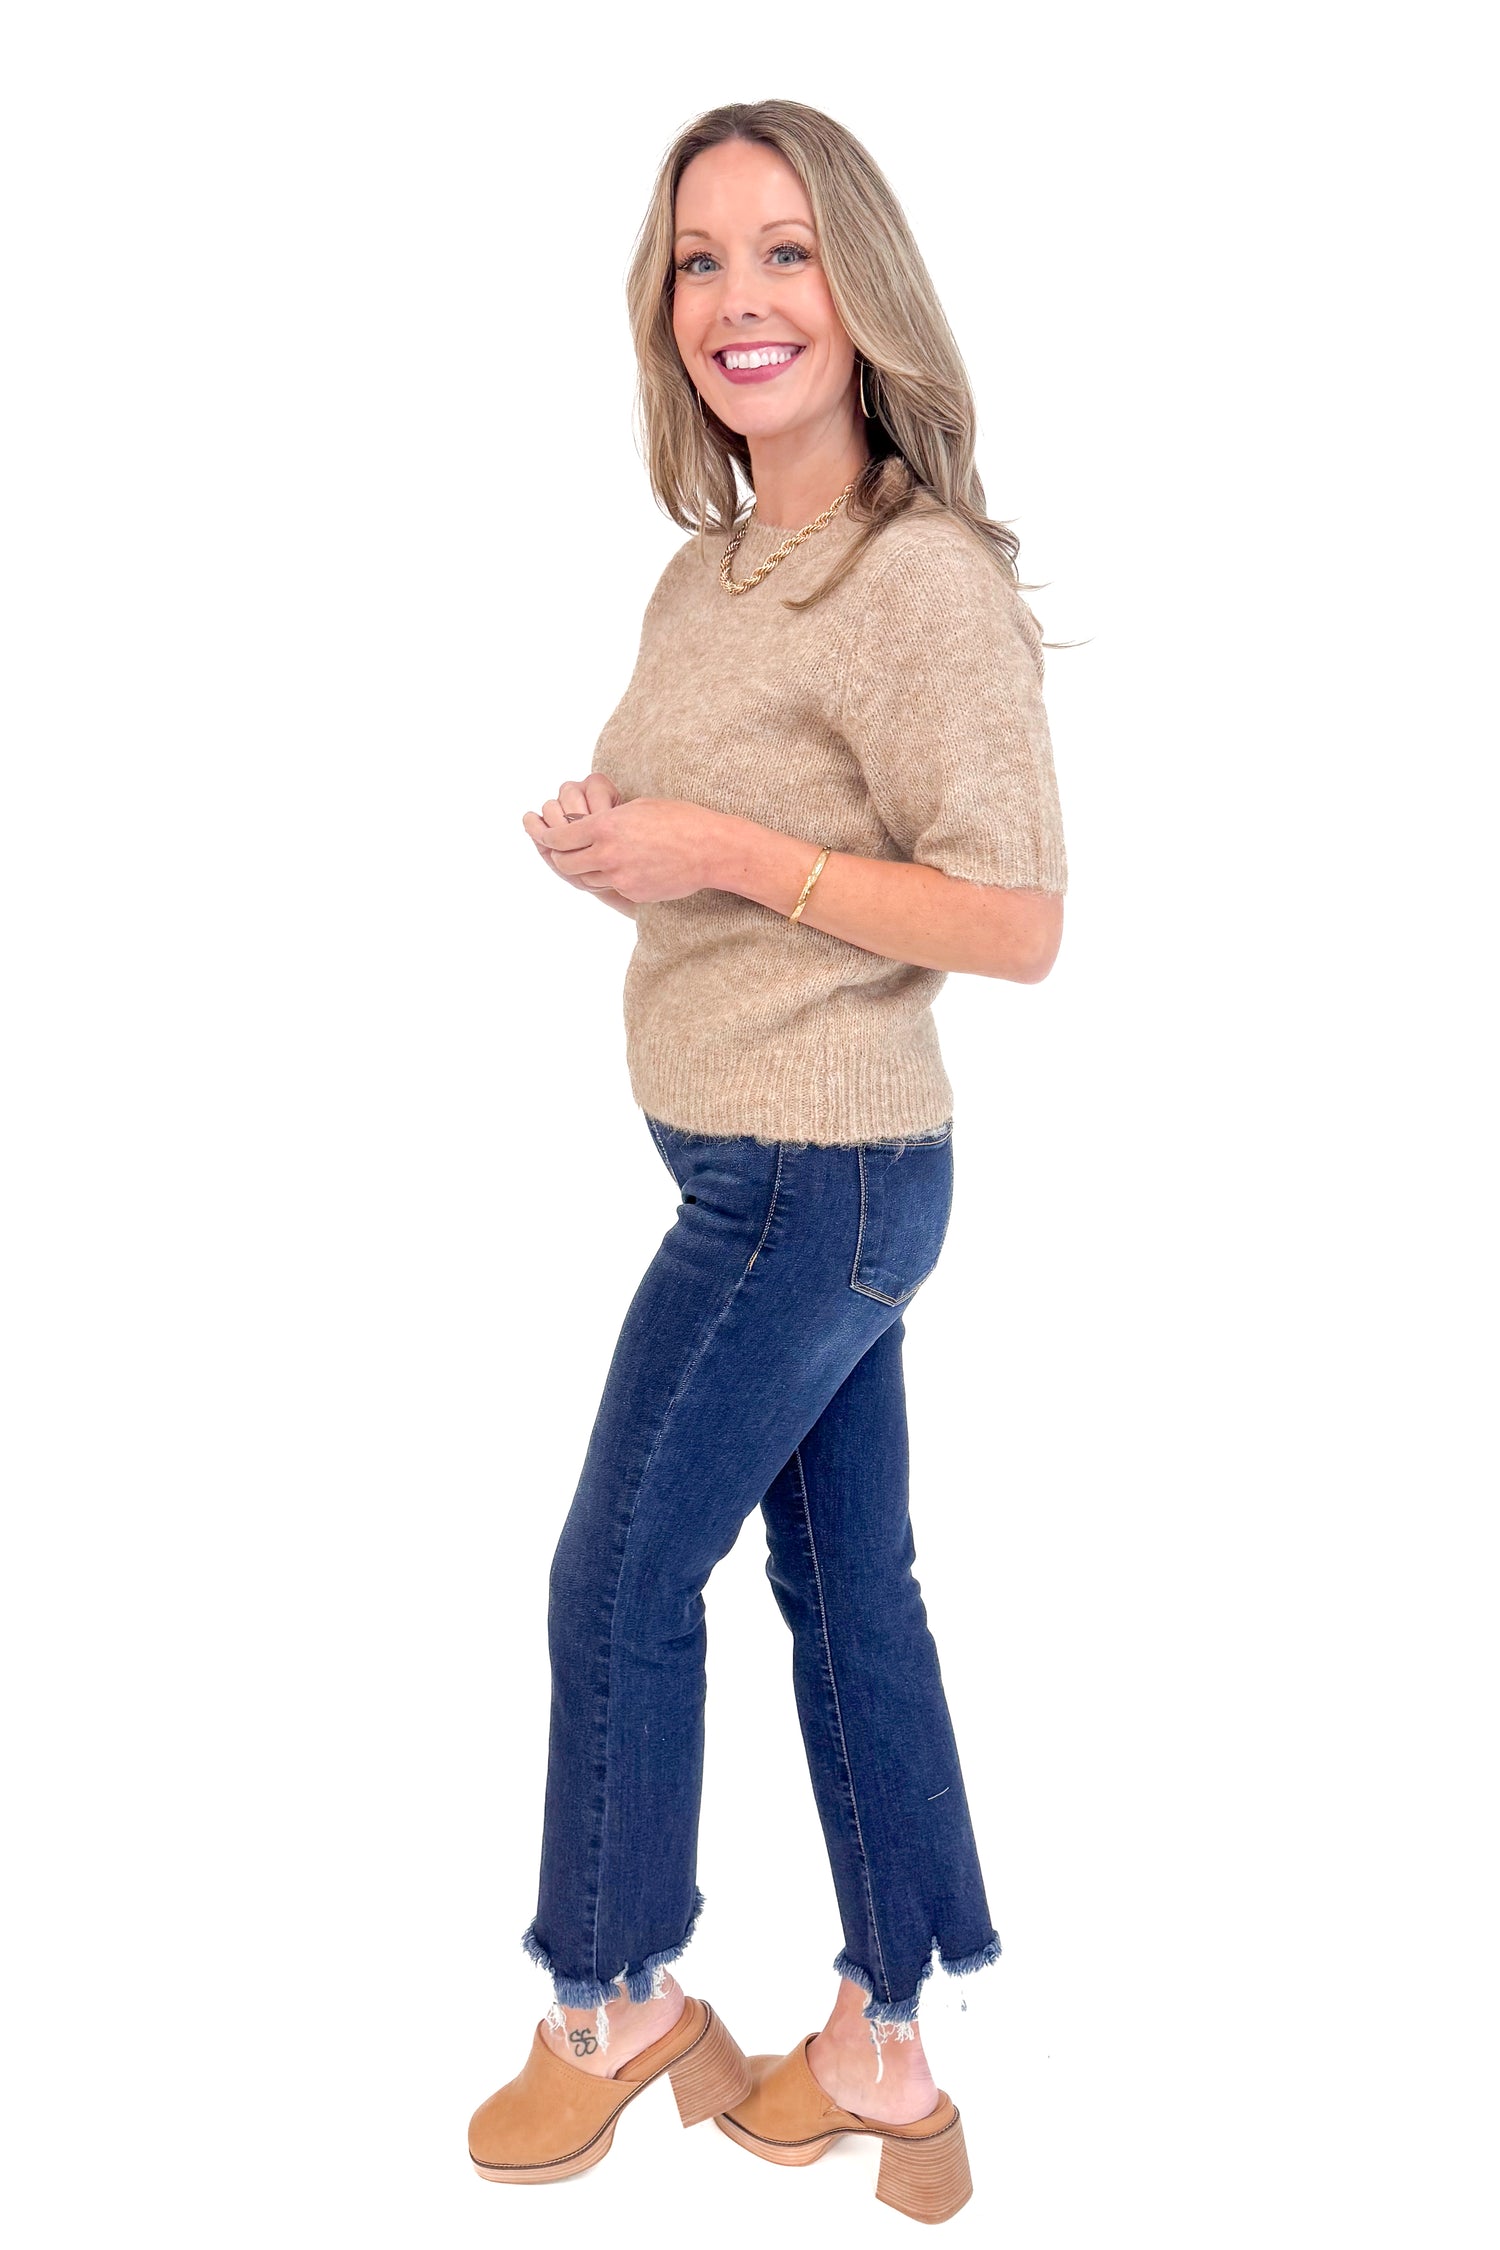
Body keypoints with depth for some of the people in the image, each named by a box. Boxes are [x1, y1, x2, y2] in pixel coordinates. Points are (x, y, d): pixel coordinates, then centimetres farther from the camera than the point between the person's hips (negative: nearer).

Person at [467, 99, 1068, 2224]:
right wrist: (611, 839, 2)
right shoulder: (711, 570, 11)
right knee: (850, 1586, 14)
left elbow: (1016, 921, -20)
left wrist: (721, 853, -21)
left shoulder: (925, 577, -17)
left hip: (820, 1174, -9)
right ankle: (887, 2053, 28)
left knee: (618, 1580, 3)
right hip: (764, 1163, 9)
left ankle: (618, 2002, 26)